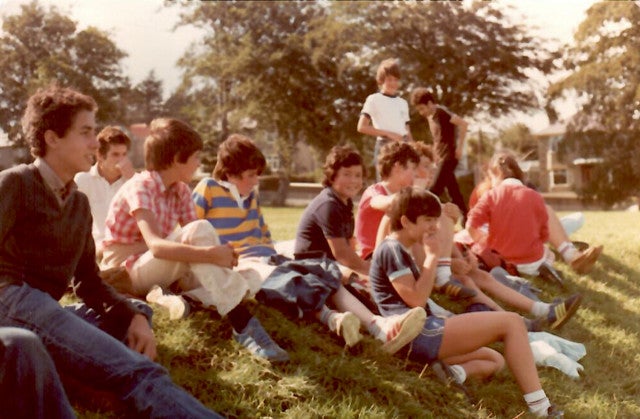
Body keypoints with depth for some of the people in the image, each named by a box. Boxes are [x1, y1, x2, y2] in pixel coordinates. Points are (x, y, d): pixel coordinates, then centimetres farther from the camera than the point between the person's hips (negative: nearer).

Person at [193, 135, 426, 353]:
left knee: (325, 274, -19)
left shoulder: (251, 195, 23)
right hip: (238, 263, -6)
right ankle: (331, 318, -66)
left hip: (266, 259, 7)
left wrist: (273, 257, 15)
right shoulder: (208, 189, 2)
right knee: (284, 279, -38)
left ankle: (380, 326, -40)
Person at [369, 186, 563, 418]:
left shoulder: (400, 251, 24)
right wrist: (432, 257, -8)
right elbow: (416, 299, -16)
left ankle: (453, 372, -12)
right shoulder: (391, 249, -8)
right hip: (416, 334, -11)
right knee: (511, 322, -12)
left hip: (422, 335, 11)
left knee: (495, 360, 21)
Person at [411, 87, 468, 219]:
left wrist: (459, 147, -19)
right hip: (441, 157, 9)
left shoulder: (441, 112, -12)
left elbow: (463, 124, -20)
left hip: (449, 156, -9)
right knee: (453, 191, 9)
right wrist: (436, 154, 14)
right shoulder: (430, 117, 14)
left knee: (435, 190, -13)